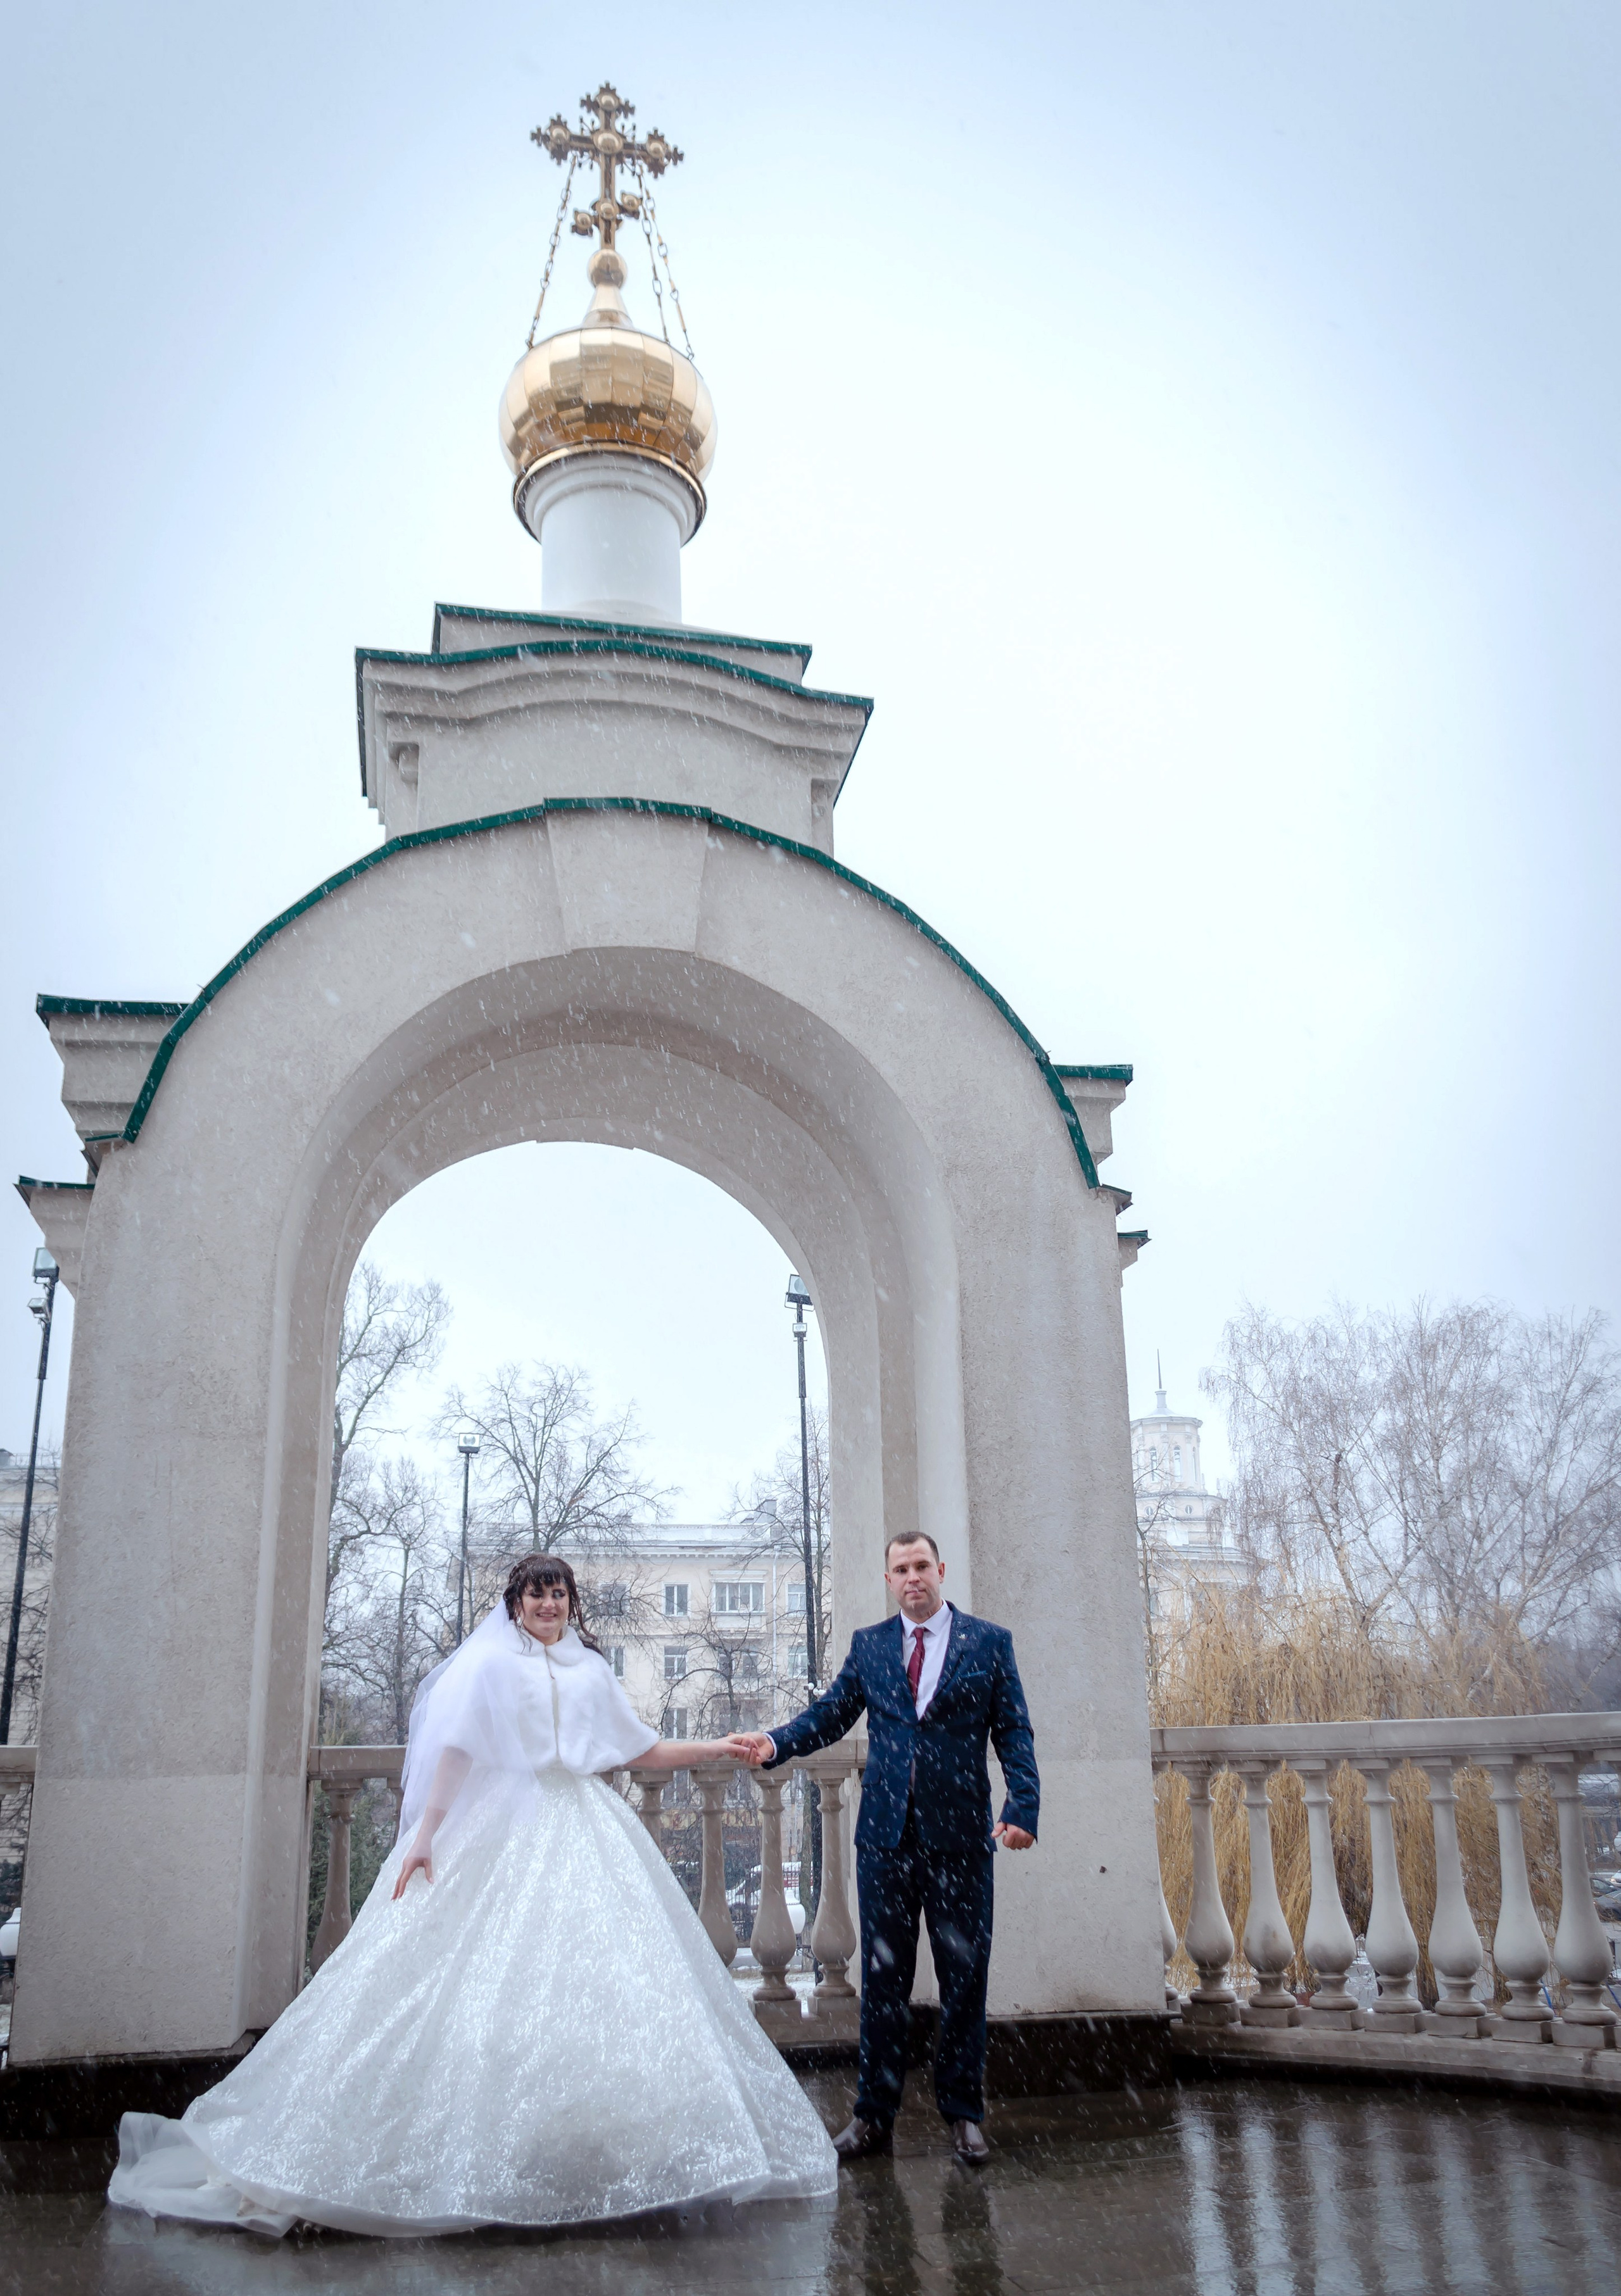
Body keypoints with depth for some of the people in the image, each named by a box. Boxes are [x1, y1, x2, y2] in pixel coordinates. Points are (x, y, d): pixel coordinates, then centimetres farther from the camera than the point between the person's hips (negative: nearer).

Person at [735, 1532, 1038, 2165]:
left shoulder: (990, 1642, 3)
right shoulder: (868, 1644, 9)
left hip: (961, 1835, -1)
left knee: (965, 1977, 7)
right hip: (885, 1835, 2)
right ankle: (873, 2116, 19)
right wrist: (776, 1743, -13)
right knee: (882, 1978, 8)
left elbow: (1013, 1732, -1)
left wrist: (1023, 1808, -13)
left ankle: (962, 2113, 21)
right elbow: (830, 1714, 5)